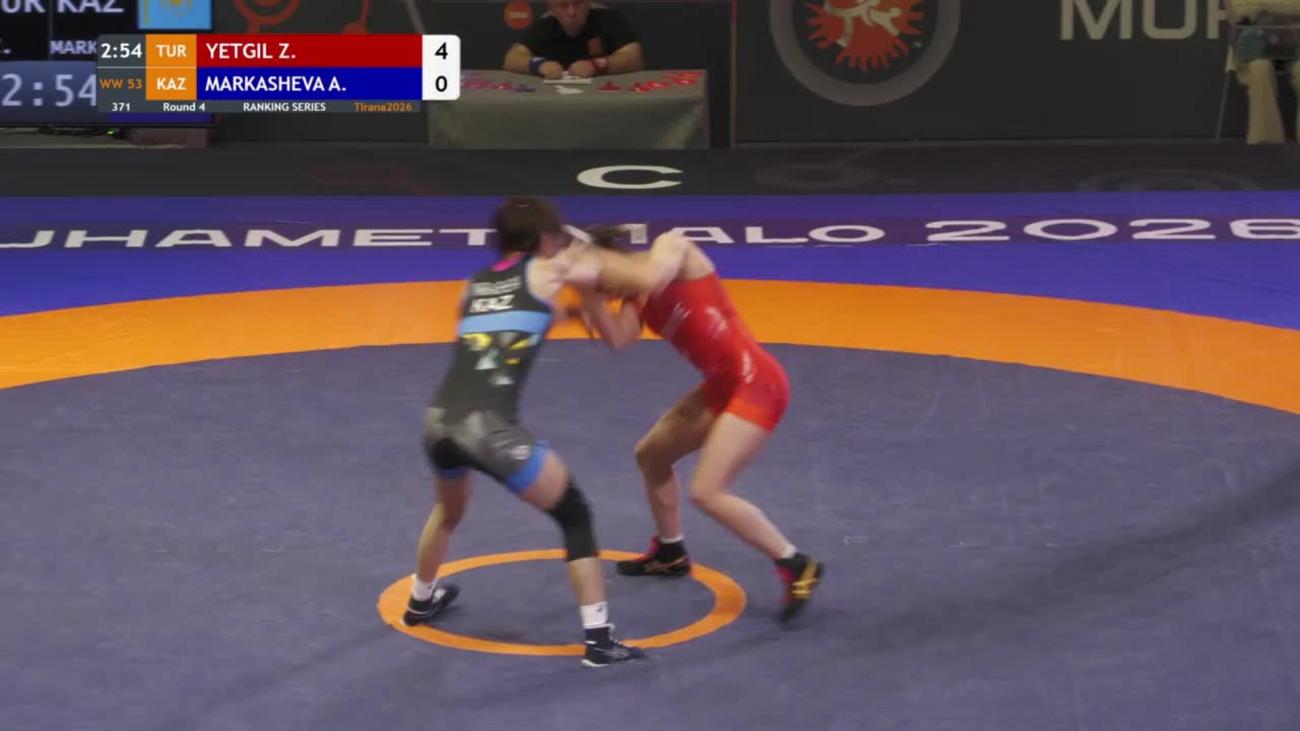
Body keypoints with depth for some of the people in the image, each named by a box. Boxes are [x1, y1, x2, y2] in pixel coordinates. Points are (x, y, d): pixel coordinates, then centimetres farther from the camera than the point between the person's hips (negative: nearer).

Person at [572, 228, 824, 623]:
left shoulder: (670, 246, -9)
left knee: (707, 492, -15)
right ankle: (670, 553, 42)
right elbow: (618, 339, -8)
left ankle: (797, 567, -8)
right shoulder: (636, 300, 10)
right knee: (651, 454, 22)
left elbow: (651, 281, -30)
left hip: (756, 383, -10)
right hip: (722, 386, 10)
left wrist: (596, 262, -19)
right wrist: (589, 292, -16)